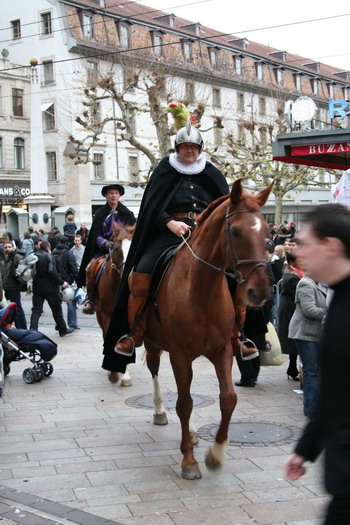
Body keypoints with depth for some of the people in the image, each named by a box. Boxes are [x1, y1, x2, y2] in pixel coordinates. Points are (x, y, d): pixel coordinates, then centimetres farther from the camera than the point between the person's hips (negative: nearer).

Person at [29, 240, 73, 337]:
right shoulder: (48, 256, -11)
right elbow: (52, 271, -19)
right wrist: (61, 282, -14)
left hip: (37, 287, 5)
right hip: (50, 287, -5)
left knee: (36, 309, 6)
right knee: (56, 308, 7)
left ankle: (33, 329, -8)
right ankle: (63, 329, 17)